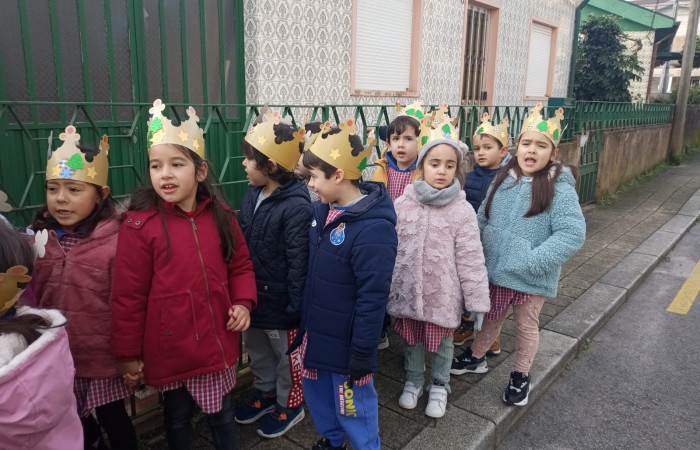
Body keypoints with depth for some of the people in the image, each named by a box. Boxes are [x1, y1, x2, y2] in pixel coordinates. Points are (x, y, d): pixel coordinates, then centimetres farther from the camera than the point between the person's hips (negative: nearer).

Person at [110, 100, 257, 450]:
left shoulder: (219, 215, -4)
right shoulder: (139, 225, -15)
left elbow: (240, 265, 8)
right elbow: (128, 295, -10)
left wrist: (243, 302, -8)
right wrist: (128, 353, -5)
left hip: (217, 342, 3)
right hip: (170, 347, -2)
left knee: (222, 414, 21)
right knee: (177, 417, 20)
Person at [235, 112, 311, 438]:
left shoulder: (296, 207, -25)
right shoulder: (251, 196, 0)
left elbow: (299, 262, -22)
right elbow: (241, 245, 9)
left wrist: (295, 306, -19)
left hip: (280, 301, -7)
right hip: (253, 296, 8)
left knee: (286, 355, 15)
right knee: (257, 350, 25)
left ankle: (289, 405, 38)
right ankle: (266, 393, 49)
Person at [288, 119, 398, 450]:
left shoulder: (373, 228, -27)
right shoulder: (322, 211, 0)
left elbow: (373, 296, -23)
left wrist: (363, 351, -18)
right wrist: (304, 322, 15)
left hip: (346, 342, -8)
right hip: (316, 332, 8)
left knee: (352, 406, 12)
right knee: (316, 393, 25)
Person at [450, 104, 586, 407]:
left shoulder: (559, 188, -16)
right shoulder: (503, 180, -2)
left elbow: (572, 233, -22)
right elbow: (482, 219, 6)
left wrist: (531, 262, -26)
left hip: (532, 279, -4)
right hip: (495, 271, 4)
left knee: (526, 326, 17)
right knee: (491, 319, 24)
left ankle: (520, 376, 39)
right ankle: (475, 358, 47)